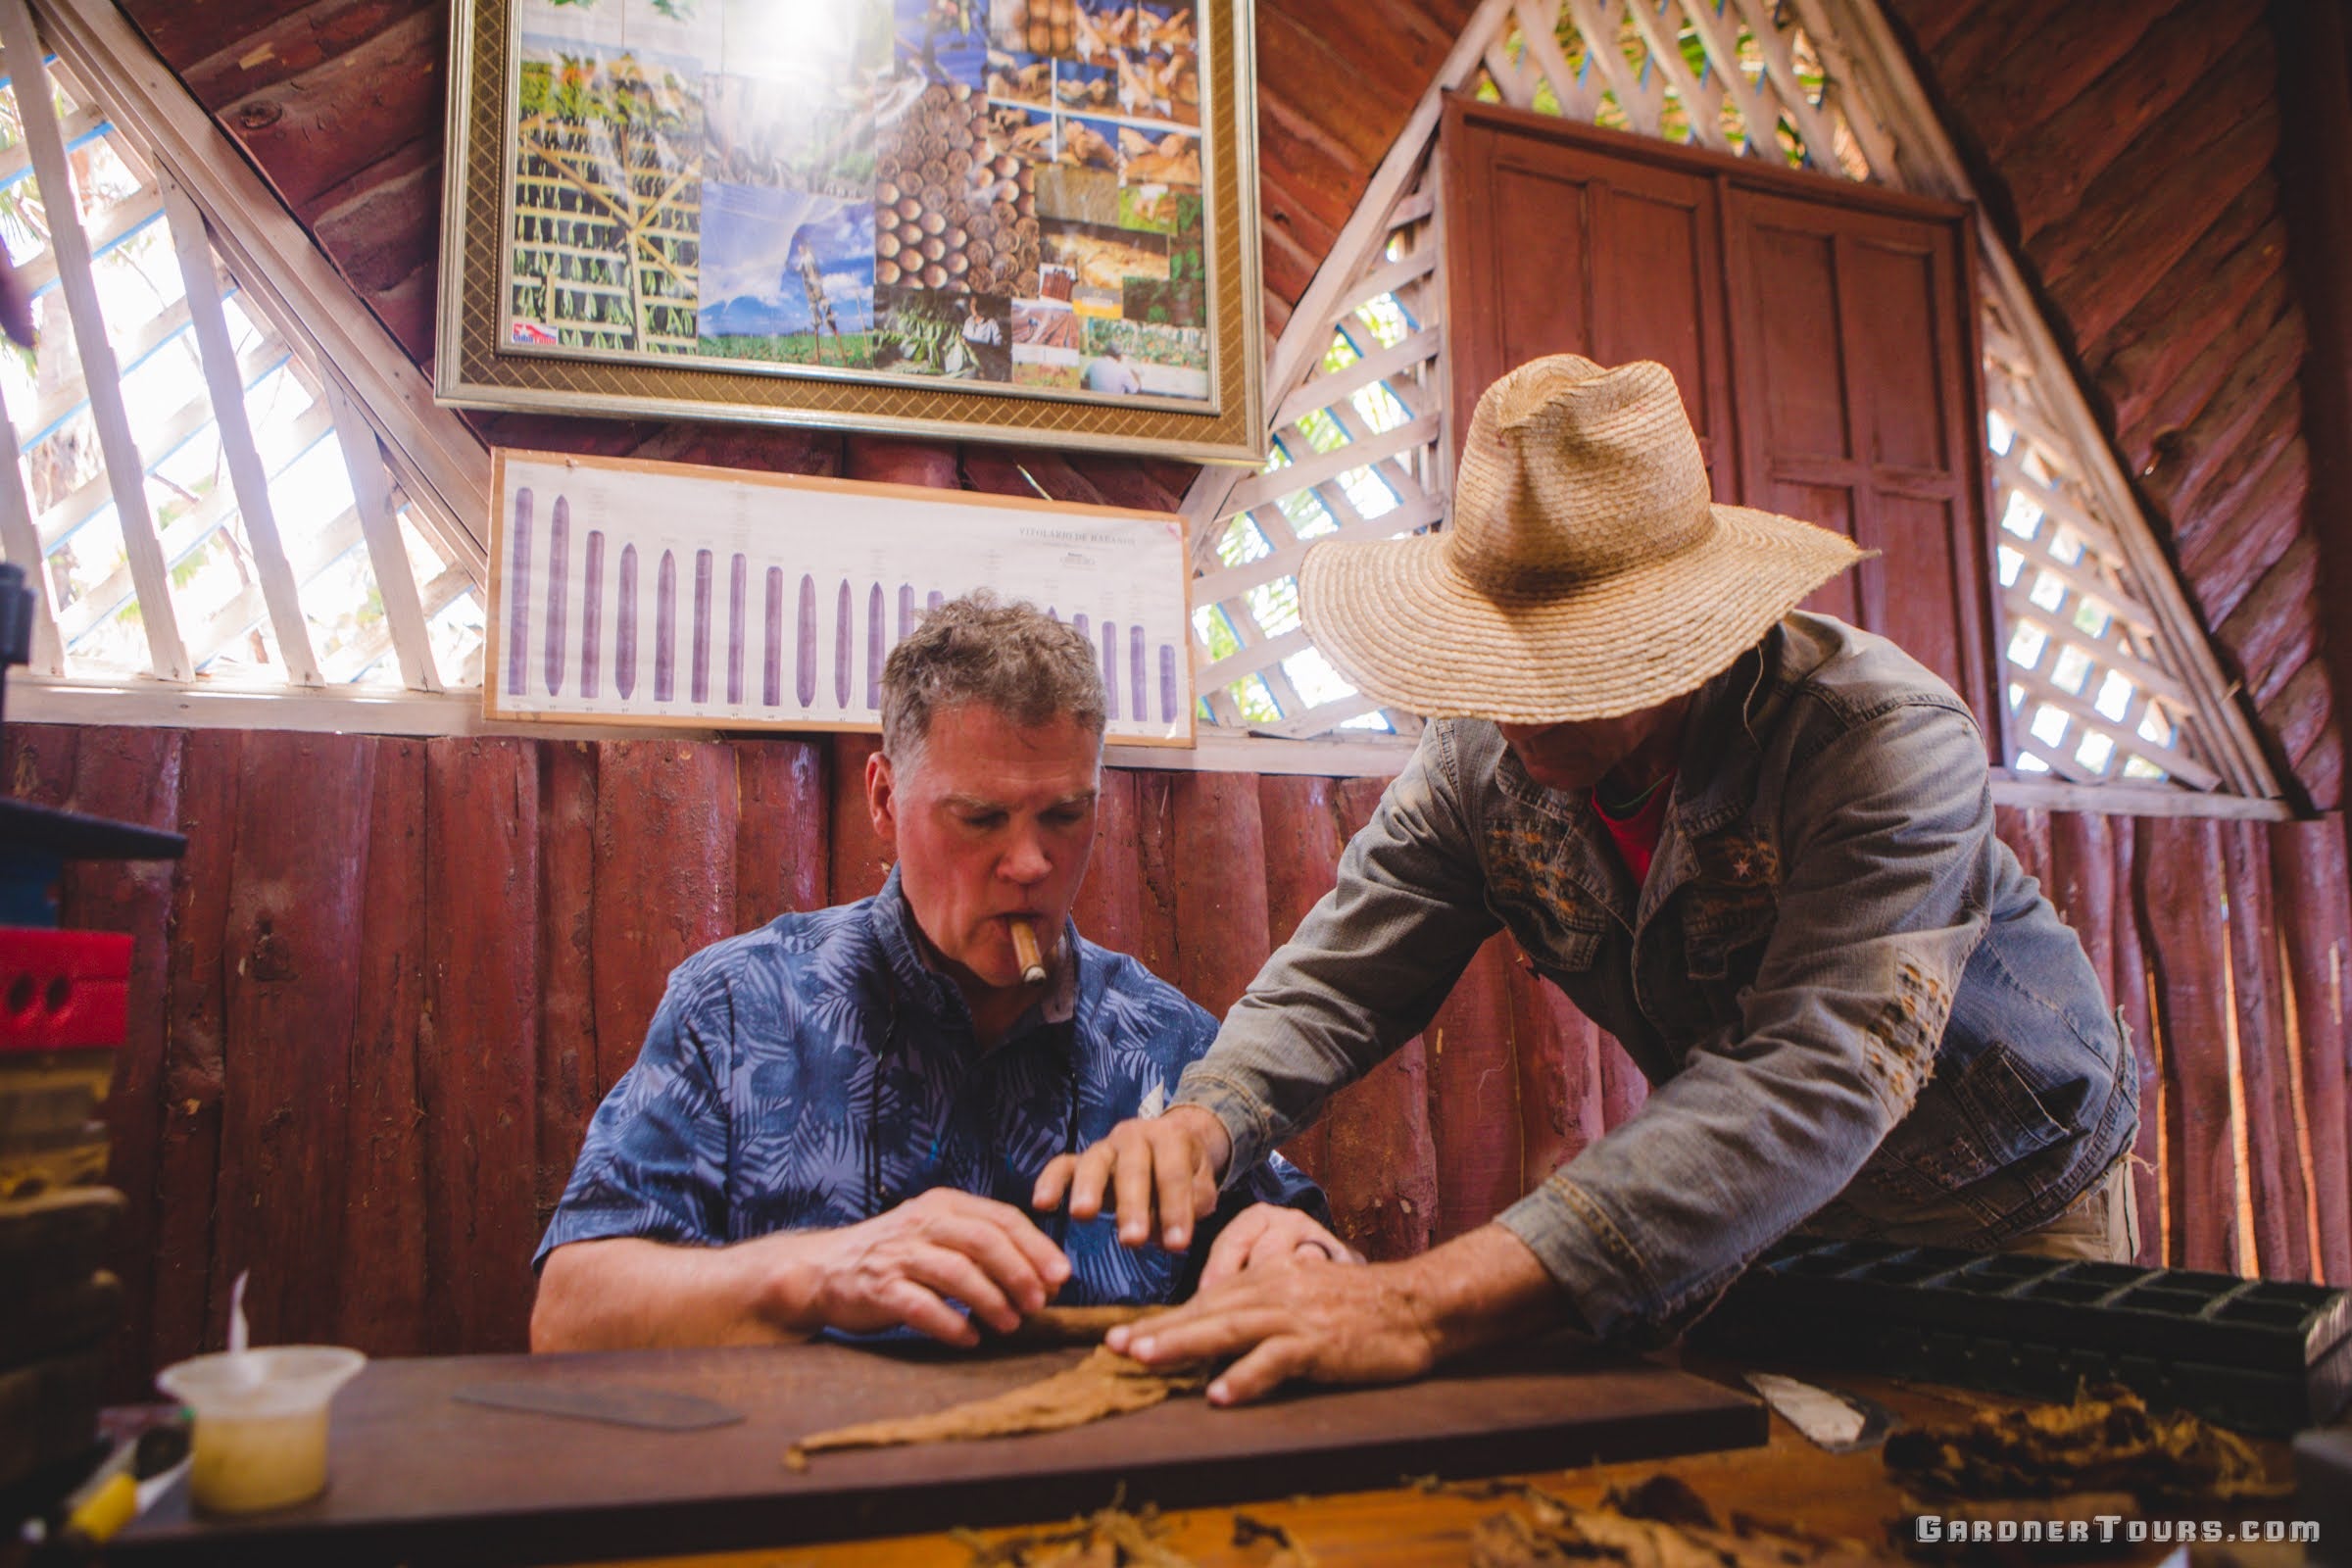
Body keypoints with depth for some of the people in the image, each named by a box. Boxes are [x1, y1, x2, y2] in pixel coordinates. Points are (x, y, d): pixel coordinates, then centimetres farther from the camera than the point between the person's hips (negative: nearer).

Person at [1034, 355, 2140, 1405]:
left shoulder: (1886, 742, -34)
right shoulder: (1481, 756, -16)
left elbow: (1818, 1079, -47)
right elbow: (1340, 975, -13)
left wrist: (1435, 1302, -58)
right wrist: (1205, 1117, -38)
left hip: (2007, 1211, -2)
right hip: (1769, 1215, 3)